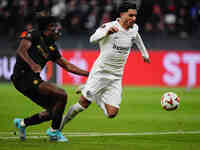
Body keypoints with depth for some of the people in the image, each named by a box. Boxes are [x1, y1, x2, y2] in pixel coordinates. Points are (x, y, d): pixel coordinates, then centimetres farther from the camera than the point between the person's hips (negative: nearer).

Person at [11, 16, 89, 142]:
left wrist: (88, 73, 15)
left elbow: (67, 66, 20)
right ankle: (54, 130, -2)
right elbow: (21, 51, -19)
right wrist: (32, 64, -35)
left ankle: (23, 123, 26)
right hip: (24, 76, -9)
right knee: (61, 95, -15)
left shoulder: (52, 48, 17)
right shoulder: (34, 36, -4)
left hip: (33, 79, 9)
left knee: (53, 110, 13)